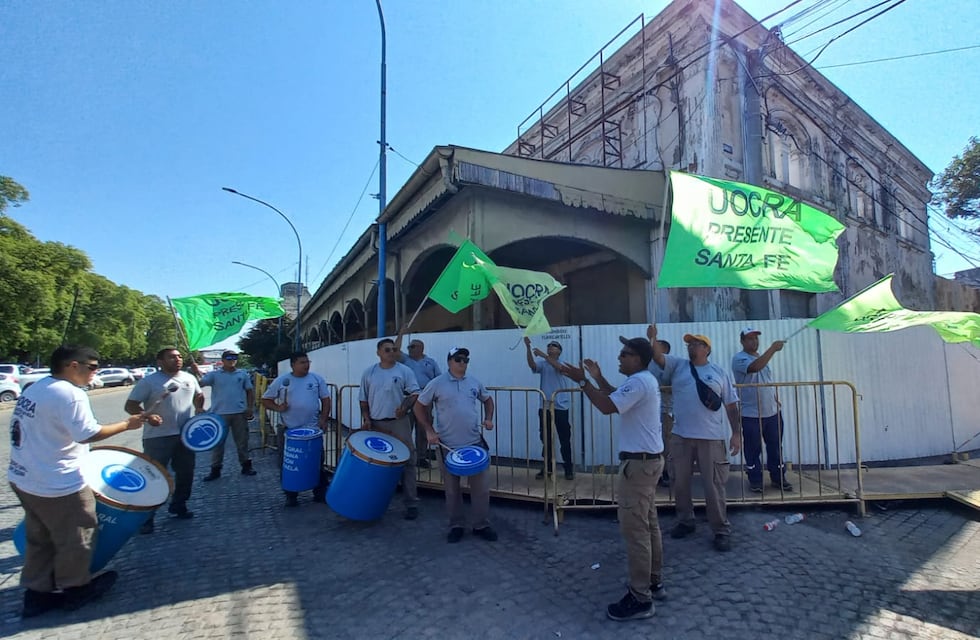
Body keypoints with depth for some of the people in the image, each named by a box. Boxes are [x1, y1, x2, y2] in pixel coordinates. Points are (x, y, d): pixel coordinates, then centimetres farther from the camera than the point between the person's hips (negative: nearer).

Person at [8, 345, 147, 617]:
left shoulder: (34, 389, 7)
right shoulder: (70, 394, -23)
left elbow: (41, 433, 13)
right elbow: (88, 434, -25)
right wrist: (127, 424, -13)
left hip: (24, 479, 9)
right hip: (58, 484, -9)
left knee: (40, 540, 21)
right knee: (74, 539, 10)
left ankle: (37, 593, 30)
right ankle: (76, 589, 25)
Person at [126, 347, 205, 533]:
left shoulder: (189, 378, 7)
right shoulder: (149, 381, -8)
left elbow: (198, 395, 22)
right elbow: (130, 405, -9)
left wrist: (199, 408, 4)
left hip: (186, 435, 5)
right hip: (158, 437, -5)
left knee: (185, 473, 15)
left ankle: (179, 505, 34)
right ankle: (146, 517, 12)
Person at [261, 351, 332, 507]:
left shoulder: (317, 379, 1)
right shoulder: (281, 381, -2)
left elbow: (326, 399, 5)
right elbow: (265, 400, 5)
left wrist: (323, 419, -5)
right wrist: (278, 408, -13)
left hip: (313, 428, 0)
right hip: (288, 430, 0)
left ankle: (320, 493, 20)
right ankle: (291, 496, 23)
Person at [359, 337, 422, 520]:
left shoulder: (405, 371, -2)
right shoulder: (369, 373, 5)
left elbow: (415, 393, -6)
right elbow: (363, 400, 10)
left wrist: (405, 406, -24)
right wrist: (366, 418, -2)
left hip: (399, 423, -2)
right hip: (375, 425, 2)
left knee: (406, 462, -1)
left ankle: (411, 503, 7)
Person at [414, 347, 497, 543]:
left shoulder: (475, 383, 4)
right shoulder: (437, 384, -7)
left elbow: (487, 399, 20)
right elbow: (419, 407, -1)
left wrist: (488, 419, 4)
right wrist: (429, 430, -9)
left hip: (475, 443, 3)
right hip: (449, 445, -3)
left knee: (481, 486, 7)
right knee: (452, 488, 11)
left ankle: (481, 525, 24)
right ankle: (456, 526, 28)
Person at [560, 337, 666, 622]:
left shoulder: (638, 381, -20)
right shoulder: (646, 379, 14)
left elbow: (608, 407, -28)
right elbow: (619, 400, 22)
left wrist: (582, 380, -21)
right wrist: (598, 378, 17)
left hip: (638, 462, -11)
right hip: (649, 459, 11)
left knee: (634, 529, -4)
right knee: (649, 524, 19)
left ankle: (640, 599, 5)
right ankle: (654, 582, 31)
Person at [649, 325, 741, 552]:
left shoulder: (719, 372, 5)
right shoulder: (677, 365, 8)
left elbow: (731, 405, 5)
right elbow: (658, 357, -10)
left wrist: (736, 433, 0)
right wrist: (652, 338, -27)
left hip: (711, 438, -2)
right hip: (680, 436, 2)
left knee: (713, 486, 2)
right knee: (680, 483, 12)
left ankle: (722, 530, 17)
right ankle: (685, 522, 30)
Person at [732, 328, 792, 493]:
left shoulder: (761, 357, 14)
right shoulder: (739, 359, -11)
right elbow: (755, 367, -32)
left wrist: (775, 399, 11)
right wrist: (773, 348, -31)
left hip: (772, 412, 7)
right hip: (751, 415, -7)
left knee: (775, 447, 14)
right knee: (753, 450, 4)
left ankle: (778, 478, 27)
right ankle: (755, 480, 16)